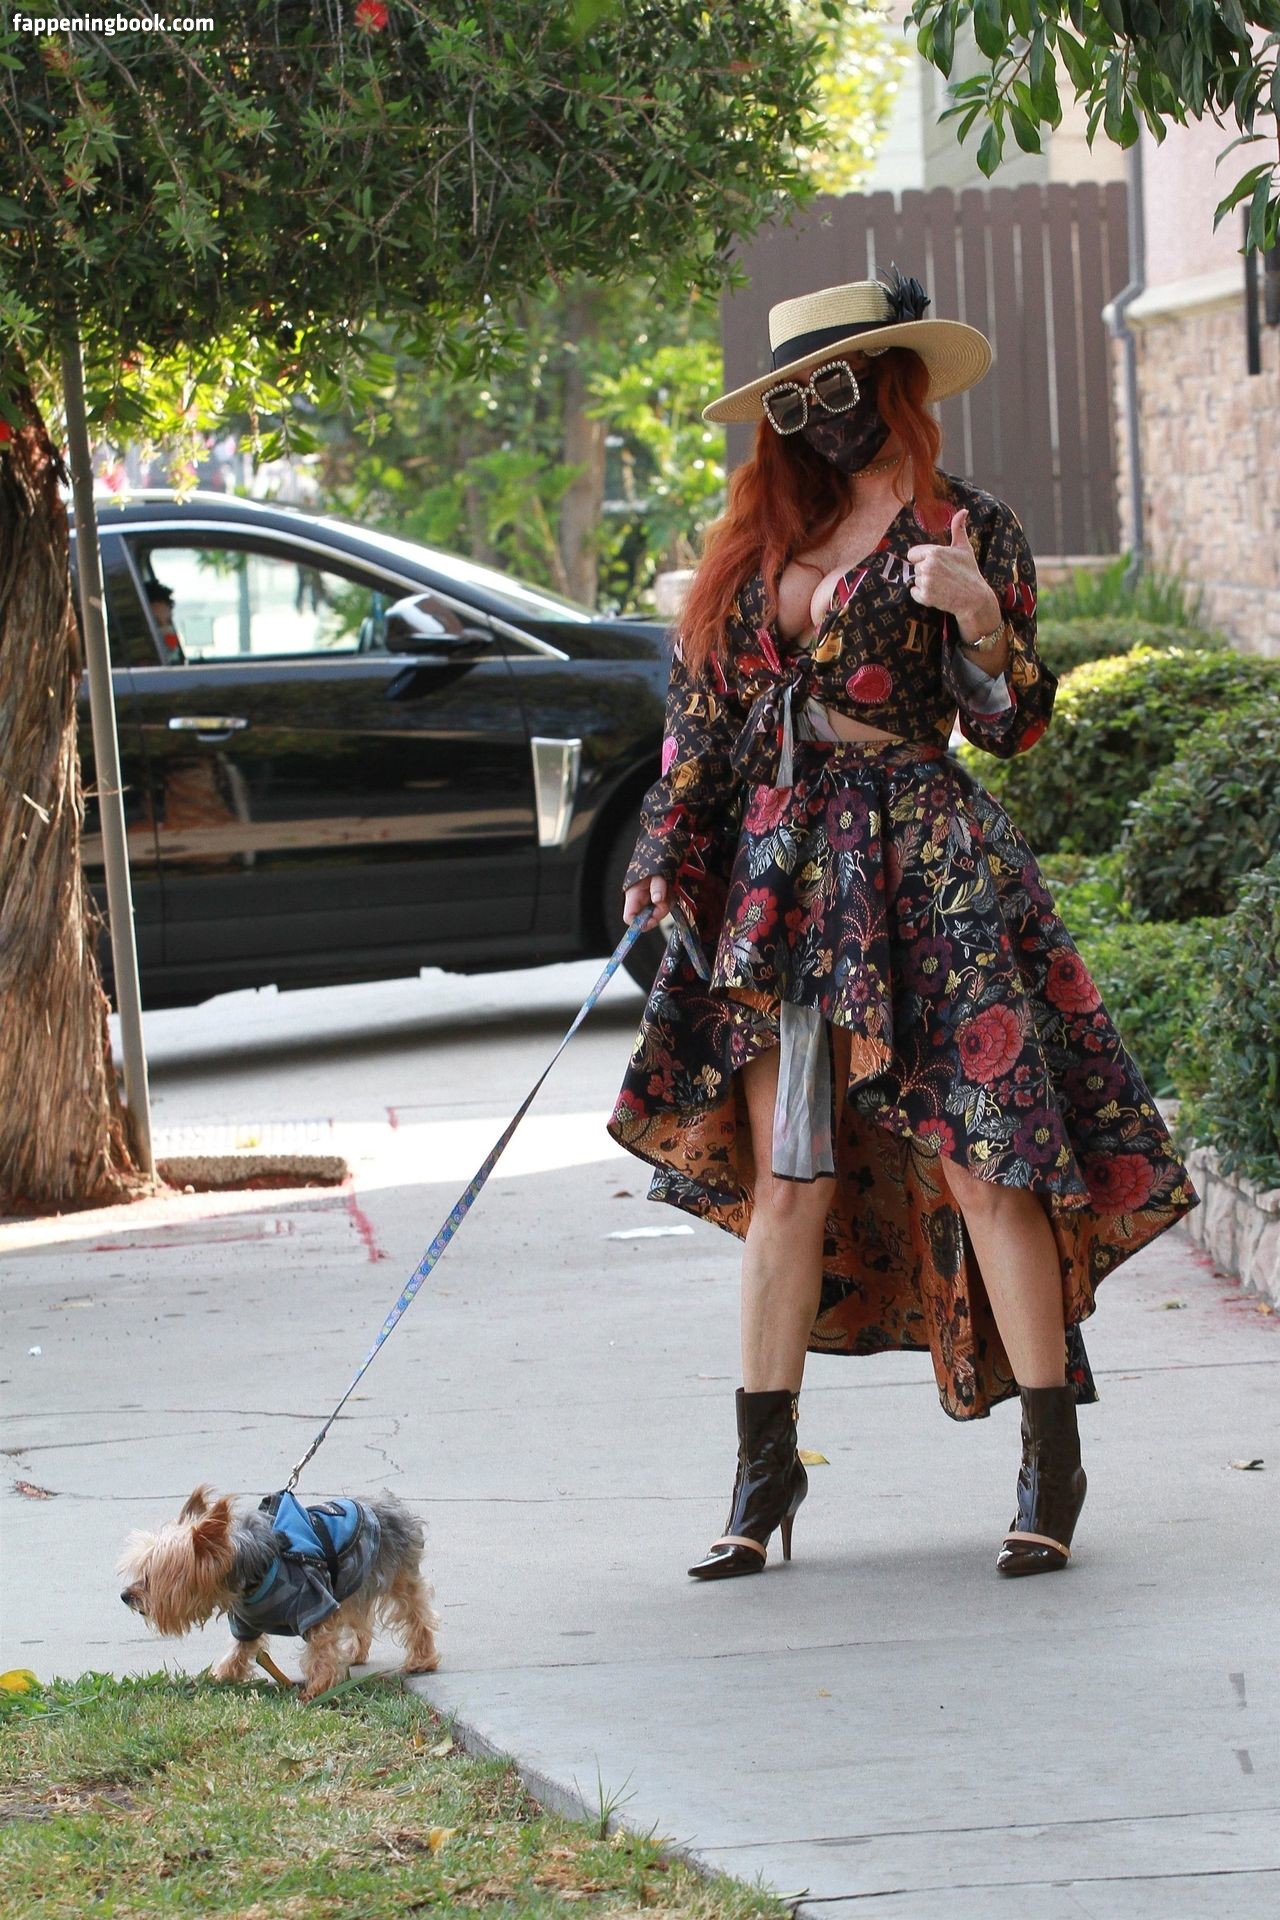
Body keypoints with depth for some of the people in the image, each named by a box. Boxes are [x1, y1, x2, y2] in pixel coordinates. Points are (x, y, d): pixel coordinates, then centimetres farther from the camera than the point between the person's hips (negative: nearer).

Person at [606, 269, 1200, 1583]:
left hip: (926, 868, -5)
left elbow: (1015, 725, -3)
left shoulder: (970, 532, 0)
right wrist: (667, 870, 10)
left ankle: (1054, 1468, -1)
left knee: (983, 1160, -7)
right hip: (780, 873, 5)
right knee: (785, 1178, 4)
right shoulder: (762, 537, 15)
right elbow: (704, 715, 16)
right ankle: (764, 1471, 8)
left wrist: (981, 619, -21)